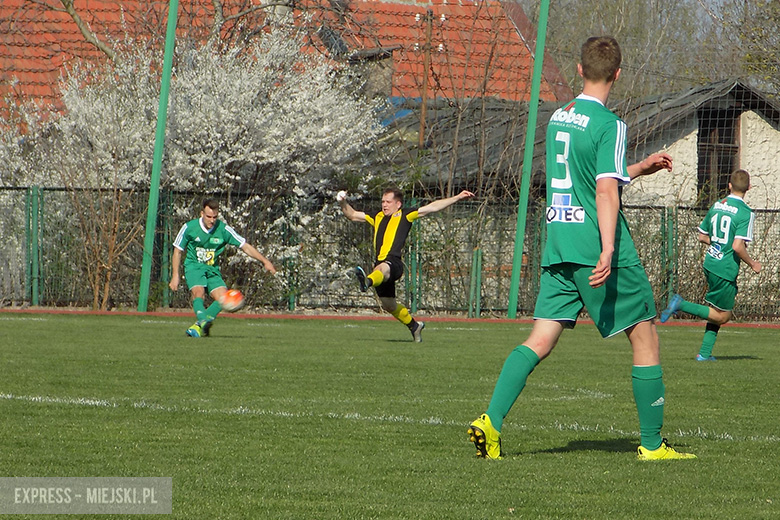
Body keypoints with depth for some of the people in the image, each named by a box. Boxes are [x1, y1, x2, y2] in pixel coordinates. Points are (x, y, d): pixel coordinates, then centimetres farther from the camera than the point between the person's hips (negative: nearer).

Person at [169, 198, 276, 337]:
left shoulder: (223, 229, -7)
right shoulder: (189, 227, -9)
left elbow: (245, 246, -2)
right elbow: (177, 251, 2)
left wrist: (264, 261, -11)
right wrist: (175, 276, -3)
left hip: (212, 269, 3)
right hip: (193, 266, -3)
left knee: (223, 298, -17)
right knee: (198, 292, -30)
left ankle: (198, 327, -14)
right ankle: (203, 321, -49)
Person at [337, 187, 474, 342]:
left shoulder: (405, 215, 11)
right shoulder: (377, 217, 26)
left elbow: (433, 207, 12)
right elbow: (353, 215, 34)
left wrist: (457, 198, 9)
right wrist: (343, 203, 16)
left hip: (393, 263, -7)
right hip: (380, 263, 7)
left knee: (382, 269, -42)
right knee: (389, 305, 12)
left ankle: (367, 281, -76)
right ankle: (414, 326, 31)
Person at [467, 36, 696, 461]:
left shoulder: (557, 118, 13)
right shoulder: (608, 125, -10)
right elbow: (606, 191, -20)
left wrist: (640, 168, 34)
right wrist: (608, 252, -27)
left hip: (557, 249, 7)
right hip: (596, 248, -7)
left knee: (541, 339, 2)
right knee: (645, 337, 5)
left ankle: (491, 421, -16)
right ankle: (652, 444, 7)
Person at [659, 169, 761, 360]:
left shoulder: (716, 206, 6)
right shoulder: (745, 213, -15)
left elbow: (702, 236, 14)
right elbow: (737, 246, -22)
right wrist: (752, 264, -7)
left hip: (709, 264, 8)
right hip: (726, 270, -8)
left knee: (718, 312, 19)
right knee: (722, 316, 4)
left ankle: (704, 353, 16)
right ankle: (681, 305, -9)